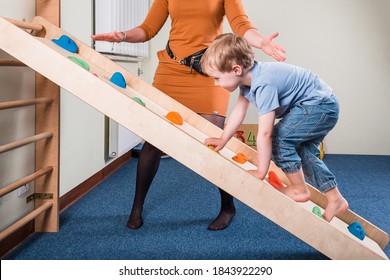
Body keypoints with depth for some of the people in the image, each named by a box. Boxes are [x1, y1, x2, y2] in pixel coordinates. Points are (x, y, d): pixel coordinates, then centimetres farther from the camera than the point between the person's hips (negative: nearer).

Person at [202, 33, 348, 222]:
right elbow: (239, 111, 11)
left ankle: (299, 190, 0)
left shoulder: (264, 85, -32)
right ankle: (336, 201, 22)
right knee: (304, 155, 15)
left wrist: (261, 172, -25)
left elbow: (265, 133, -32)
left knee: (278, 137, -17)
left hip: (321, 106, -11)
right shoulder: (248, 77, -2)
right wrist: (223, 140, 15)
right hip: (320, 107, 11)